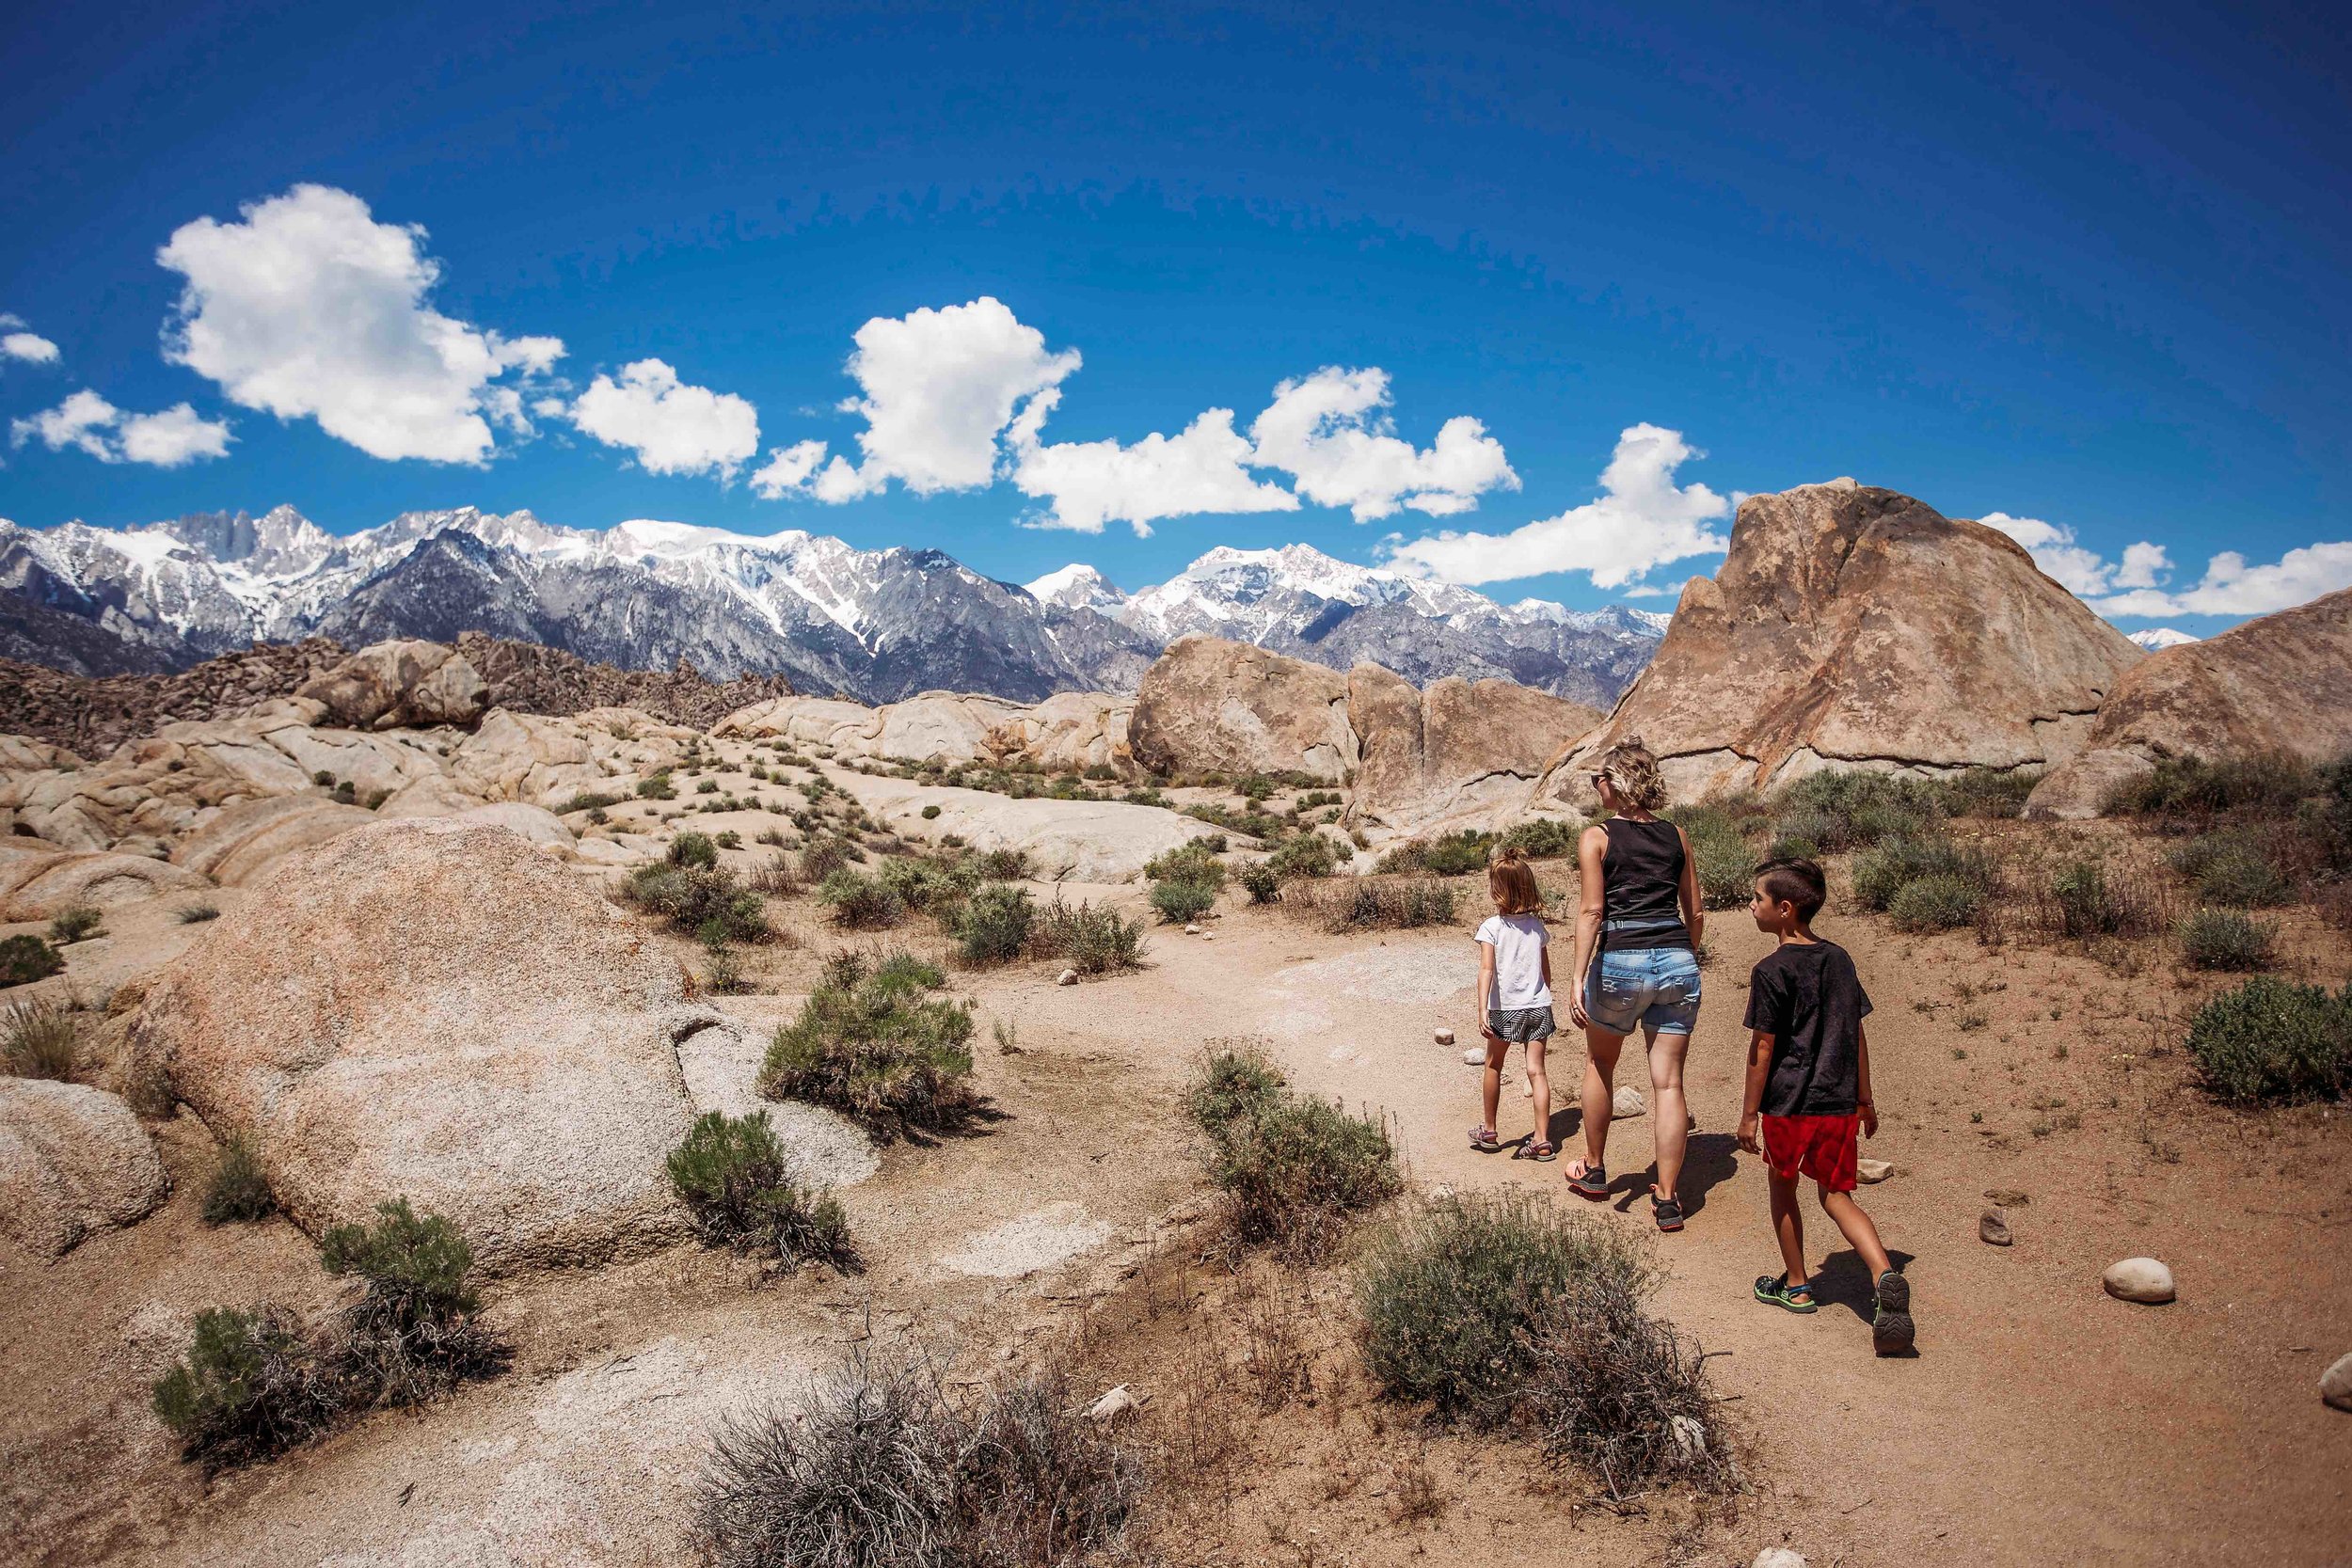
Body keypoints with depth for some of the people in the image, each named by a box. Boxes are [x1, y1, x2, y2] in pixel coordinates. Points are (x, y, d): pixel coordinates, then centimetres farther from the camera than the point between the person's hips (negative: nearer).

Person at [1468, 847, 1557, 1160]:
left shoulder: (1491, 927, -11)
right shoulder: (1537, 926, 2)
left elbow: (1486, 970, -19)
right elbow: (1546, 971, 9)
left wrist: (1482, 1010, -23)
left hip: (1505, 1009, -3)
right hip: (1539, 1006, 3)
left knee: (1494, 1066, 15)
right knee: (1536, 1070, 4)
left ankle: (1489, 1132, 26)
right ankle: (1542, 1140, 1)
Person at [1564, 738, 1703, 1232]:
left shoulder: (1596, 838, -2)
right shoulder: (1675, 836, 11)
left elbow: (1592, 910, -10)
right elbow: (1695, 913, 13)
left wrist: (1579, 979, -10)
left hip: (1621, 961, -3)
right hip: (1678, 962, 3)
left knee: (1599, 1065, 20)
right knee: (1668, 1082, 7)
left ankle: (1594, 1172, 31)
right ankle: (1668, 1201, 8)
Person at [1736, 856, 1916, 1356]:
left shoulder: (1772, 970, -14)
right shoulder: (1839, 960, 5)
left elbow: (1762, 1047, -12)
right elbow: (1857, 1035, 9)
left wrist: (1749, 1113, -5)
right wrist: (1864, 1099, 18)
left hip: (1787, 1104, -5)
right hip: (1839, 1104, 5)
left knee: (1783, 1189, 16)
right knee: (1837, 1196, 13)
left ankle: (1796, 1285, 27)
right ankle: (1886, 1275, -9)